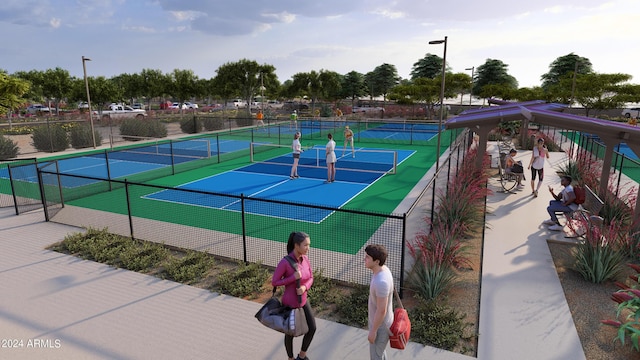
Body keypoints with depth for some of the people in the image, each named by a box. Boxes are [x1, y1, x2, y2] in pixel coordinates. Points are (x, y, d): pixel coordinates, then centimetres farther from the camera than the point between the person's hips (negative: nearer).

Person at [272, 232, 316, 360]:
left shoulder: (305, 258, -9)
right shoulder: (284, 262, -29)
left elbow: (310, 278, 1)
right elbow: (274, 282, -19)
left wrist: (304, 287, -21)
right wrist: (293, 277, -29)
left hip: (302, 300, 6)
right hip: (290, 303, -6)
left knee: (312, 328, 14)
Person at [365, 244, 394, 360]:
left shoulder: (381, 282, -39)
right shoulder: (383, 270, -8)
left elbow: (381, 310, -30)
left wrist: (373, 331, -18)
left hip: (380, 325, -9)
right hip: (380, 320, 9)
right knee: (379, 350, 29)